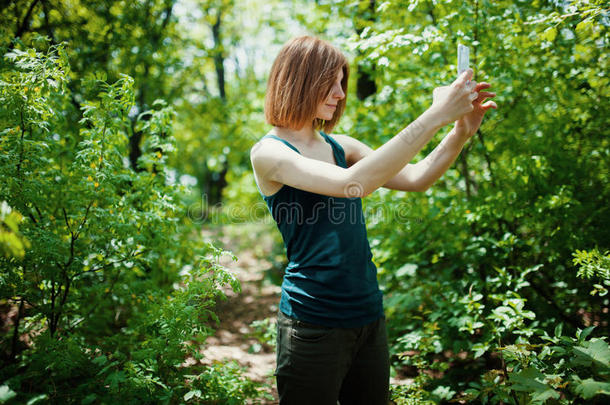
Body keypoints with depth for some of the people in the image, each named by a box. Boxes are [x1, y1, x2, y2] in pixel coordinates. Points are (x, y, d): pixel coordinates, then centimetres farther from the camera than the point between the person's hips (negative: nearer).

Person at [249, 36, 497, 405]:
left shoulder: (341, 146, 9)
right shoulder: (268, 153, -12)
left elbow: (415, 179, 3)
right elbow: (351, 184, -28)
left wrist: (463, 130, -12)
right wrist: (435, 116, -26)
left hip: (369, 316, 7)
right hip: (315, 325, -6)